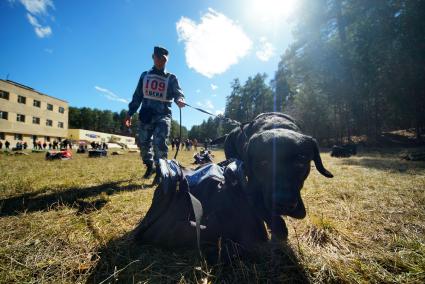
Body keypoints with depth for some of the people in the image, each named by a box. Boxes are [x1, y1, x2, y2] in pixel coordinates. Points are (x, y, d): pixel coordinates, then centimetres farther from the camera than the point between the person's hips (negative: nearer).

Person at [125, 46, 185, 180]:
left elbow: (178, 92, -9)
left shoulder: (171, 78, 7)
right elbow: (137, 96, 15)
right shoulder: (145, 75, 16)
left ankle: (159, 171, -8)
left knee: (159, 143, -17)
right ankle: (149, 166, 31)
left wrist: (179, 99, -34)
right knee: (144, 143, 9)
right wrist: (130, 113, 11)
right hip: (146, 114, 4)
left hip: (163, 115, -3)